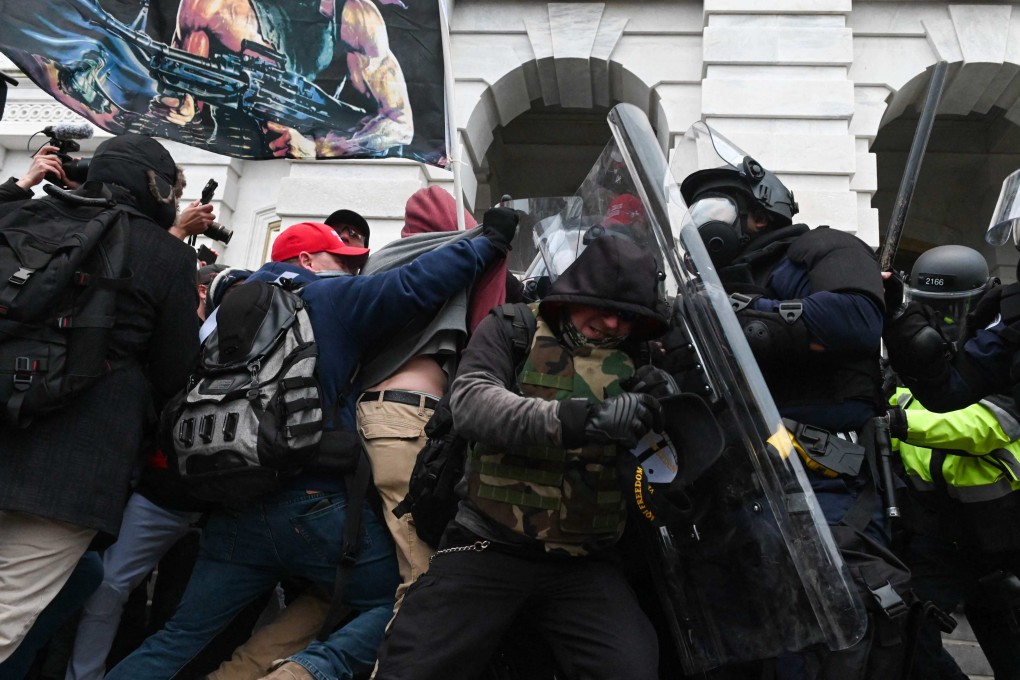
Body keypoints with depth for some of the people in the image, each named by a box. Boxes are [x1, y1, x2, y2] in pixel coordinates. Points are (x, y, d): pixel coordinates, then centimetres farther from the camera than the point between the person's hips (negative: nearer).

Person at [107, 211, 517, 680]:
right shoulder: (330, 297, 0)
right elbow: (416, 285, -10)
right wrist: (489, 242, 0)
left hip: (234, 508, 6)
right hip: (316, 503, -6)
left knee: (181, 637, 14)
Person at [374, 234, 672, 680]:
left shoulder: (637, 364, 10)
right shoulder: (511, 331, 2)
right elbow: (470, 402, -17)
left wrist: (669, 409, -13)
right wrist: (580, 419, -31)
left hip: (583, 565, 2)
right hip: (489, 547, -2)